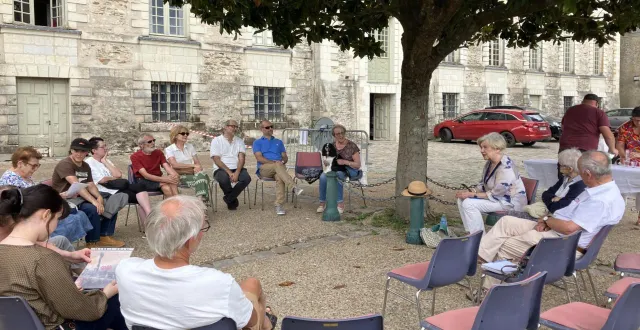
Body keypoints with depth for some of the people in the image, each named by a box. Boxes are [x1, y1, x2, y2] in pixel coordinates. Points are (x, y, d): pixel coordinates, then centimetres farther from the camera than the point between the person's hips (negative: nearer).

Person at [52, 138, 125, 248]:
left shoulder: (86, 166, 11)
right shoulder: (65, 164, -17)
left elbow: (91, 185, 3)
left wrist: (99, 197, -18)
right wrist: (94, 201, -37)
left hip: (79, 198, 9)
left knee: (112, 203, 0)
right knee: (92, 208, -33)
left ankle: (105, 236, 1)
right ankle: (93, 242, -16)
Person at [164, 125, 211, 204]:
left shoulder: (190, 146, 17)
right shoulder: (169, 149, 3)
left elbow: (198, 163, 10)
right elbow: (175, 165, -13)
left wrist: (197, 168, -14)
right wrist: (193, 166, -15)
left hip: (192, 174, 5)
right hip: (179, 177, -4)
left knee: (202, 174, -33)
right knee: (201, 176, -34)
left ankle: (203, 201, -41)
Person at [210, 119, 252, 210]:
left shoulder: (239, 141, 14)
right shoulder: (216, 141, 5)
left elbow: (241, 158, 1)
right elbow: (216, 160, -6)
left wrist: (237, 173, -18)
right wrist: (229, 172, -18)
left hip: (236, 169, 3)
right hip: (221, 169, -3)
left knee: (247, 178, -28)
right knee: (224, 179, -36)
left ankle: (228, 199, -10)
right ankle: (233, 200, -5)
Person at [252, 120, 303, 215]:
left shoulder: (279, 142, 27)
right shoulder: (257, 142, 16)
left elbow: (285, 157, 19)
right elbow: (259, 158, 0)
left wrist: (283, 161, -7)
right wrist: (274, 162, -14)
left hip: (279, 166, 2)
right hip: (264, 168, -2)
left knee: (279, 177, -36)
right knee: (278, 165, -37)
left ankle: (279, 205, -41)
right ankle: (294, 187, -47)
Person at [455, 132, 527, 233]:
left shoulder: (505, 167, -26)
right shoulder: (489, 163, 3)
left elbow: (495, 194, -26)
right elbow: (483, 184, 13)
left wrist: (472, 194, -22)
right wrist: (472, 191, -7)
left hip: (512, 202, -10)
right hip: (498, 197, 10)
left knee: (469, 203, -22)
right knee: (462, 200, 0)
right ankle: (471, 233, 6)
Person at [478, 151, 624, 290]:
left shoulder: (601, 201, -28)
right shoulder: (602, 189, 6)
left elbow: (569, 228, -30)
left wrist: (547, 220, -10)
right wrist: (547, 221, -2)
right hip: (554, 231, 10)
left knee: (504, 247, -3)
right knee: (506, 222, 3)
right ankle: (479, 256, 6)